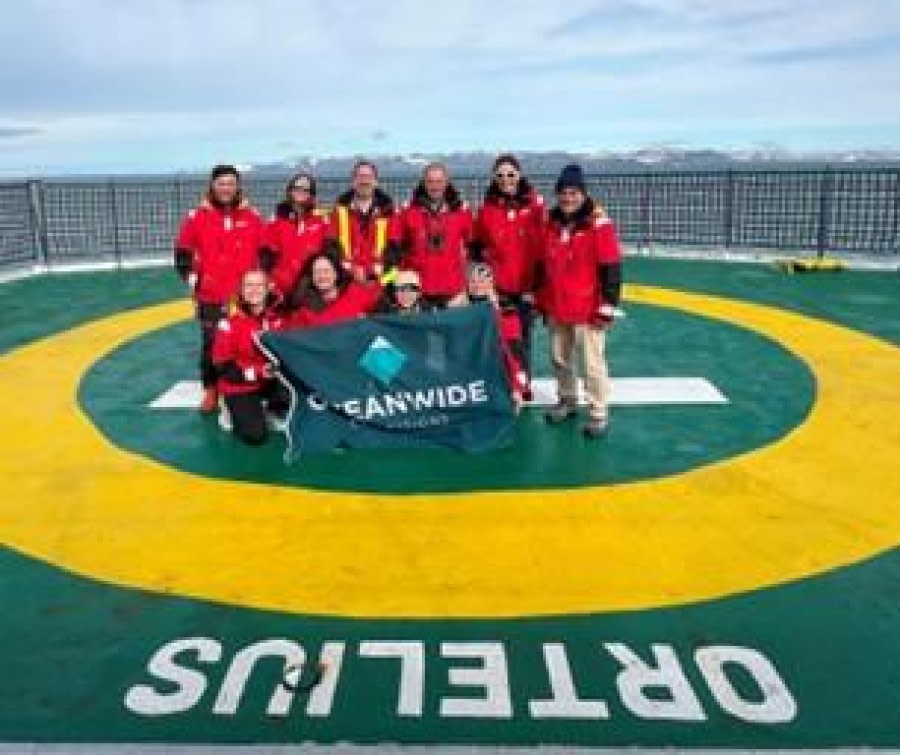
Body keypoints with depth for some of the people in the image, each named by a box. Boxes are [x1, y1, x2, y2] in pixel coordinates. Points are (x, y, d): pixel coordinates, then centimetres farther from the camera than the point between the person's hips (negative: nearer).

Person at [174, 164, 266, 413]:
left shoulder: (252, 217, 4)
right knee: (211, 344, 4)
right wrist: (193, 280, -1)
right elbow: (183, 253, 6)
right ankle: (211, 391, 17)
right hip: (210, 297, 0)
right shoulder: (197, 217, 1)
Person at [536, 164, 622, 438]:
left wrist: (608, 308, -14)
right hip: (557, 309, 6)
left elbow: (611, 268, -13)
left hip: (588, 310, -6)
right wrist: (542, 299, 17)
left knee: (593, 363, -1)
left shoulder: (599, 224, -12)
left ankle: (599, 414, 10)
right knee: (559, 358, 18)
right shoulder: (551, 223, 7)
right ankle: (567, 401, 36)